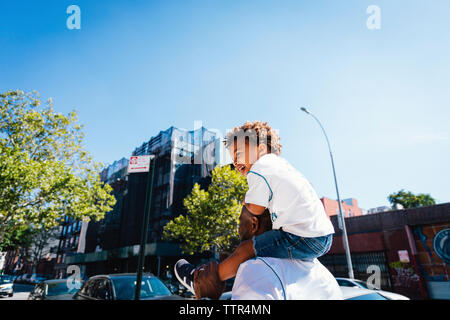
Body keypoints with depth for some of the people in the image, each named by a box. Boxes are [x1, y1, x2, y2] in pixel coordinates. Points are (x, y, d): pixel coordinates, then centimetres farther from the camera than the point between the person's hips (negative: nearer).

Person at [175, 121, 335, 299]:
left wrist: (245, 202, 12)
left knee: (245, 250, 1)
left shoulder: (258, 168, -9)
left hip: (305, 239, -9)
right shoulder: (281, 164, 18)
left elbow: (255, 208, -8)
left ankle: (201, 281, 17)